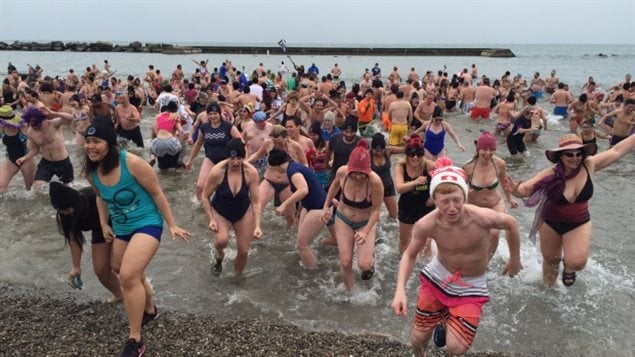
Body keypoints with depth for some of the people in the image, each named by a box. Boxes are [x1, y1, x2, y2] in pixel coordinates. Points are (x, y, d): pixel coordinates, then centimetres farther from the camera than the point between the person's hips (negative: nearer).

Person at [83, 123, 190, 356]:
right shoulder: (91, 171, -5)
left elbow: (157, 193, -15)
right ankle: (149, 310, 52)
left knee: (128, 276, -22)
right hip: (121, 228, 7)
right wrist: (104, 224, 8)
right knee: (133, 276, 23)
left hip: (147, 224, -7)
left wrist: (172, 225, -12)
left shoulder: (132, 163, -24)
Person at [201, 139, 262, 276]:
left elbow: (256, 201, -19)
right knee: (221, 240, -29)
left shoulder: (251, 172, -25)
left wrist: (257, 226, -25)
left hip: (243, 213, 2)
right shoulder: (217, 171, -28)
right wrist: (211, 219, -19)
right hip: (220, 212, -1)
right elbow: (205, 197, -14)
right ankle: (219, 256, 9)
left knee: (243, 251, 4)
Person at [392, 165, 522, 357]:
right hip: (437, 276, 1)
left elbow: (511, 223, -8)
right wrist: (400, 290, -23)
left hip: (471, 285, -1)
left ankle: (446, 322, 23)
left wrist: (515, 260, 5)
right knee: (417, 341, 11)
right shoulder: (426, 225, -26)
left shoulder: (482, 218, -31)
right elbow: (409, 255, -9)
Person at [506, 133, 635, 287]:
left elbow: (616, 151, -7)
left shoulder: (590, 165, -16)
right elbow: (526, 189, -25)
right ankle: (549, 286, 50)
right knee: (550, 259, 19)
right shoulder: (550, 175, -24)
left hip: (579, 224, 1)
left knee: (577, 262, -18)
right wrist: (516, 190, -47)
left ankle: (568, 267, 22)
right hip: (550, 223, -1)